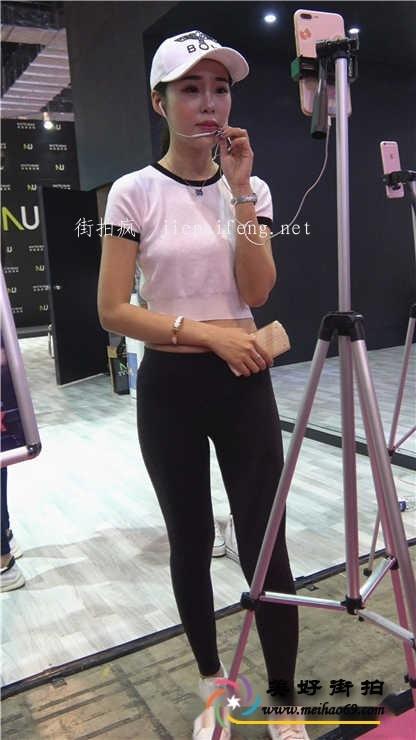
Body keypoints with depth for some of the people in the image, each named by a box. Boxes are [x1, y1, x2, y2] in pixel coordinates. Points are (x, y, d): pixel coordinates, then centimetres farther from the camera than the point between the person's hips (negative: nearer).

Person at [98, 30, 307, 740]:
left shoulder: (252, 187, 4)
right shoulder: (134, 192, -4)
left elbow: (257, 293, -8)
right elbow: (112, 310, -8)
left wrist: (240, 192, -13)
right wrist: (206, 332, -15)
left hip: (243, 384, 2)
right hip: (168, 389, -1)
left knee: (265, 549, 1)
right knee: (191, 543, 12)